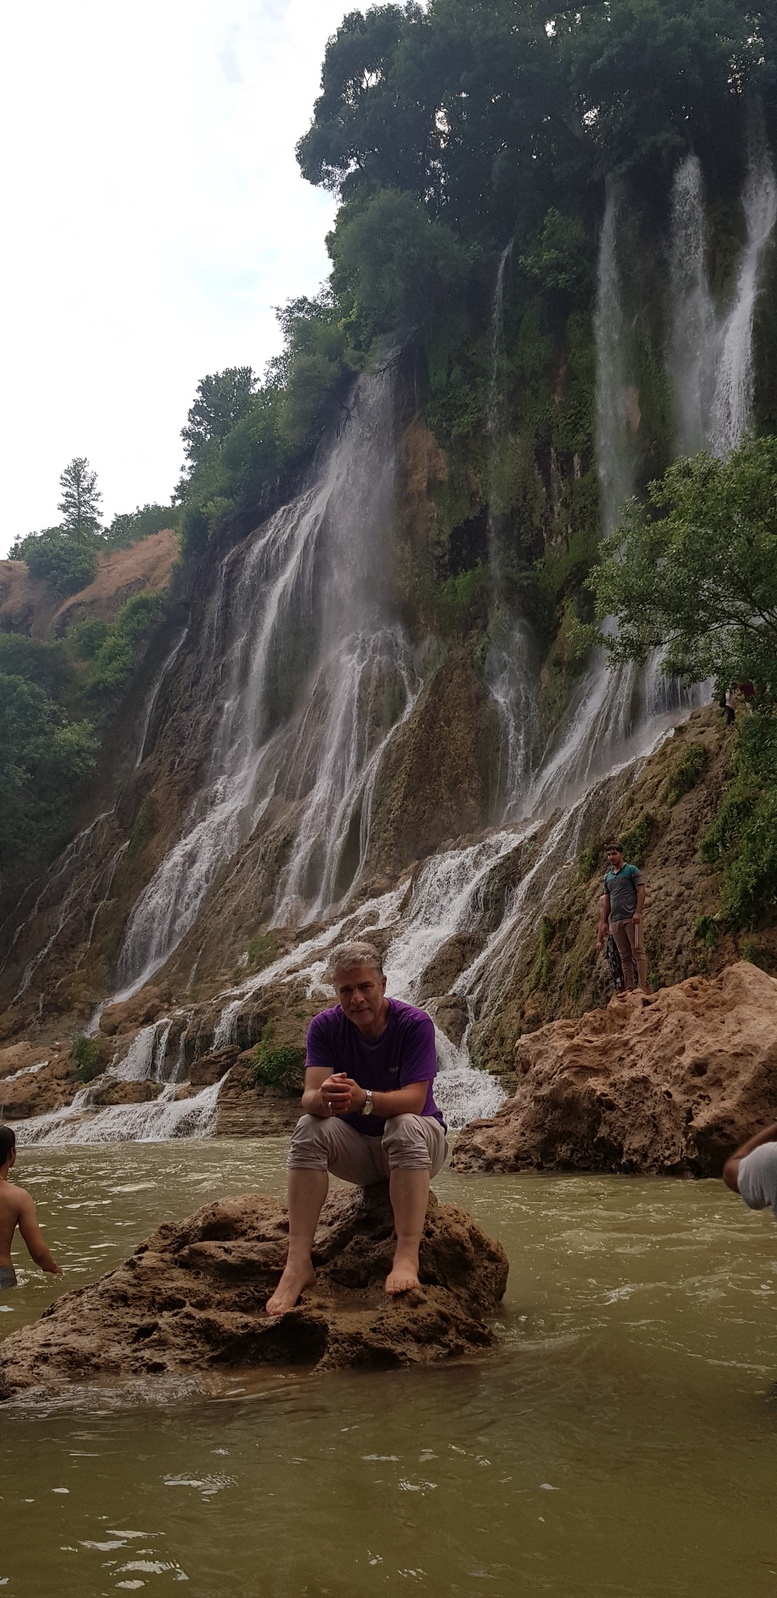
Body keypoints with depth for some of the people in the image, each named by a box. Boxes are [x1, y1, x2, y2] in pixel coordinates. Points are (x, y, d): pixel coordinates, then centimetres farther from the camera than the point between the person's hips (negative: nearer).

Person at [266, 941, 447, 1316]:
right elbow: (309, 1097, -20)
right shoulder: (325, 1027, -8)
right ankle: (298, 1263, -32)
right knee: (308, 1129, -26)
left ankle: (406, 1258, -42)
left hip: (419, 1146, -3)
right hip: (358, 1149, 3)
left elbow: (413, 1101, -26)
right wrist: (324, 1098, -46)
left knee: (405, 1125, -35)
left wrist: (363, 1099, -45)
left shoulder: (415, 1024, -16)